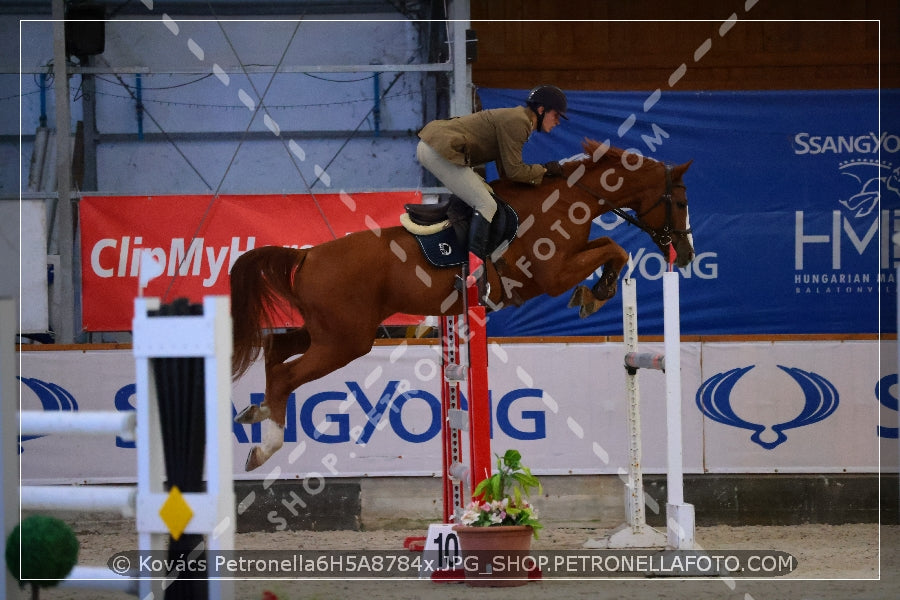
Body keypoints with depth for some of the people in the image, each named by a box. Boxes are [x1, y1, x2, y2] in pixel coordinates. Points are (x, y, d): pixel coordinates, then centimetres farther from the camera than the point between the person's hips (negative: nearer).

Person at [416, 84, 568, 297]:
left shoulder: (515, 119, 20)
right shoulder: (516, 122, -11)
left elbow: (505, 170, 19)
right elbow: (512, 170, -12)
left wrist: (543, 172, 13)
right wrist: (544, 170, 1)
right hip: (440, 151, -11)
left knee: (484, 194, 23)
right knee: (486, 205, -14)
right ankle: (475, 270, -27)